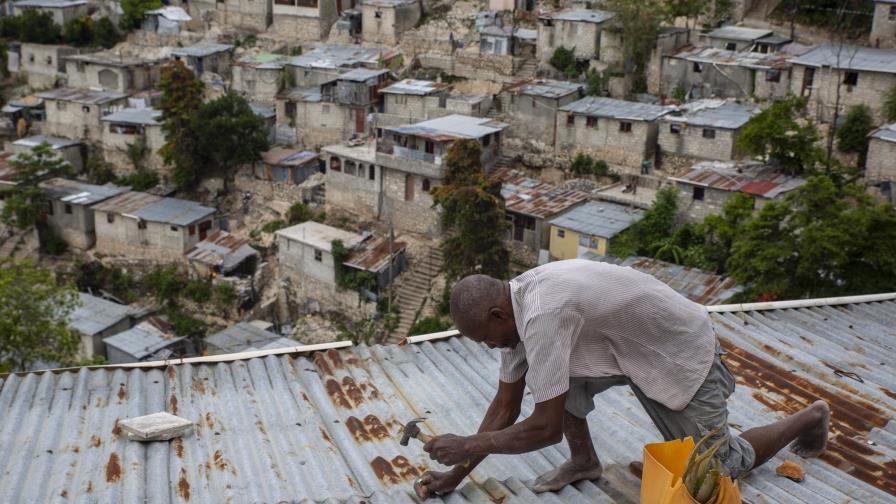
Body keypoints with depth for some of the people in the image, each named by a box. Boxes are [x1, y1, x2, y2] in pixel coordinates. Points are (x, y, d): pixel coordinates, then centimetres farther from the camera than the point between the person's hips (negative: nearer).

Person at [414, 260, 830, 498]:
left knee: (717, 465, 8)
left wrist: (468, 446, -22)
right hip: (631, 347, 8)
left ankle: (809, 418, 30)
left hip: (682, 354, -8)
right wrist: (456, 473, -1)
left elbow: (546, 426, -33)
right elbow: (505, 405, 0)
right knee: (548, 369, -11)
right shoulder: (513, 306, -8)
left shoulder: (542, 314, -37)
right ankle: (583, 460, 7)